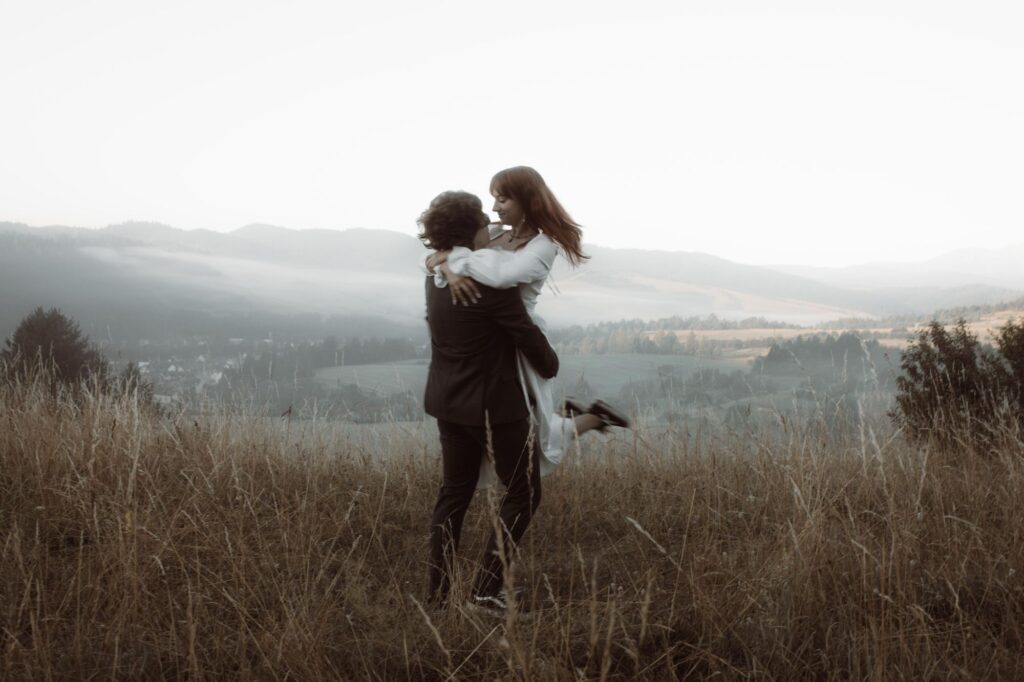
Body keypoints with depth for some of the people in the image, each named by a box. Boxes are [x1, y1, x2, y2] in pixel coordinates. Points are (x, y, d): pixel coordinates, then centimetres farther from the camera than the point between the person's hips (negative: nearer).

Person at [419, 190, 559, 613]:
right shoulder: (492, 282, -22)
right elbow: (527, 336, -15)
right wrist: (551, 366, 3)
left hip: (448, 401, 8)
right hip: (493, 403, -8)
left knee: (454, 493, 16)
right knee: (523, 492, 5)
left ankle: (438, 592, 18)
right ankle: (487, 590, -1)